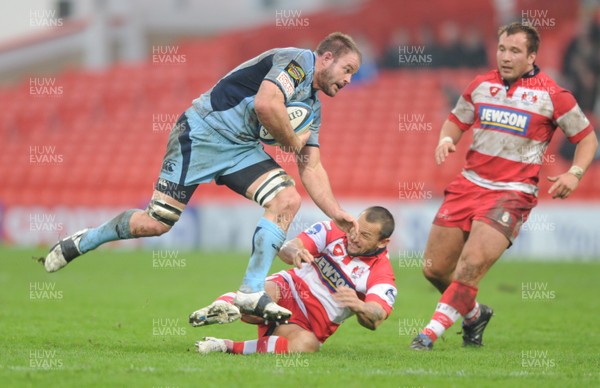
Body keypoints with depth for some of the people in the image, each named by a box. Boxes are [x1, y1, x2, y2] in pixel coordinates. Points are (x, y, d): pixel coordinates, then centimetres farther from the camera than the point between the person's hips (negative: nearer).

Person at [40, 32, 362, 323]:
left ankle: (251, 293, -13)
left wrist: (337, 214, 4)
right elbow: (266, 105, -30)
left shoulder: (313, 106, 16)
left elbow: (311, 168, 16)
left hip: (242, 148, 8)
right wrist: (292, 141, -12)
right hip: (204, 132, -8)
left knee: (287, 199, -14)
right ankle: (82, 242, 18)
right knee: (156, 223, -8)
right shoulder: (296, 60, -12)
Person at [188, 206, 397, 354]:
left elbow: (375, 319, -22)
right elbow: (285, 249, -7)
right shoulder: (335, 230, -1)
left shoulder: (382, 275, -7)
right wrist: (295, 252, -34)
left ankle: (227, 346, -34)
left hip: (309, 326, -1)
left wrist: (358, 306, -47)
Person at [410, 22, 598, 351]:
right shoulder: (481, 85, 8)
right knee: (434, 268, 3)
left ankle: (431, 334, -11)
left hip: (512, 193, -5)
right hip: (469, 184, 5)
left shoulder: (551, 95, -4)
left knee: (471, 265, -22)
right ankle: (474, 314, 30)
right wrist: (446, 140, 0)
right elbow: (456, 120, 22)